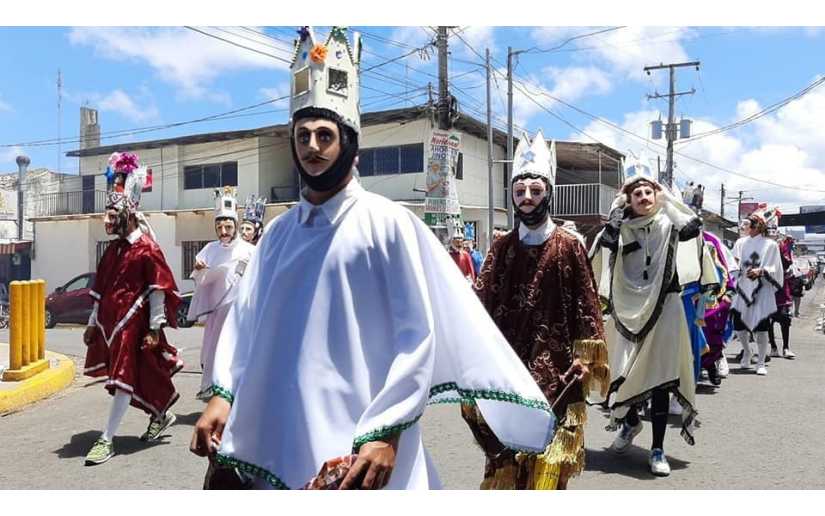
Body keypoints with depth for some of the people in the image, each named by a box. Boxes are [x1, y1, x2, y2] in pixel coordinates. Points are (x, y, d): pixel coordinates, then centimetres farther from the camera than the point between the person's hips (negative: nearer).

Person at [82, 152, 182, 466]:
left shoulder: (146, 249, -11)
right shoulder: (114, 249, 13)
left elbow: (159, 290, -13)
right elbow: (102, 289, 17)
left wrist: (155, 327, -16)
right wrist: (93, 322, 17)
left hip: (133, 323, -8)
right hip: (111, 321, 8)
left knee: (124, 378, -3)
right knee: (136, 376, 15)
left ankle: (107, 440, 1)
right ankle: (161, 414, 35)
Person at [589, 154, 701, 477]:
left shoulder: (667, 223, 4)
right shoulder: (621, 228, 4)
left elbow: (693, 227, -16)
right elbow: (604, 244, -15)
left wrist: (668, 199, -5)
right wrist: (617, 210, -6)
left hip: (664, 308, -1)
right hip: (629, 310, 1)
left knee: (660, 376, -2)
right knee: (626, 370, 6)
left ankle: (657, 449, 7)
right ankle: (630, 423, 37)